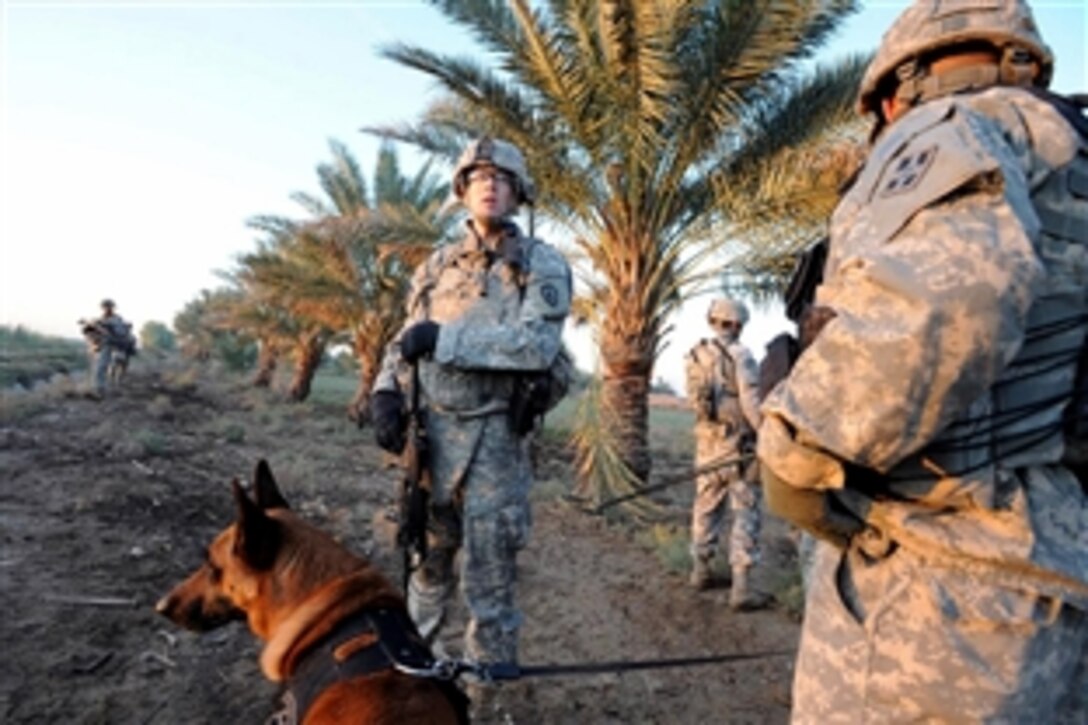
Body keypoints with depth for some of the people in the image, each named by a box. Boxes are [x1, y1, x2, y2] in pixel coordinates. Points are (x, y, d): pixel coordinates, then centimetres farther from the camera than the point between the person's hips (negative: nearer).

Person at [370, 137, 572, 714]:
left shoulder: (543, 264, -3)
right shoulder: (437, 266, 12)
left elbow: (539, 344, -18)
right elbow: (406, 338, 14)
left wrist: (446, 337, -20)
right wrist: (386, 391, -5)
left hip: (494, 439, -4)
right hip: (431, 431, 4)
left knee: (488, 581, 4)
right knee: (426, 558, 19)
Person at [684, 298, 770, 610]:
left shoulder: (695, 356, 6)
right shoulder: (739, 354, -12)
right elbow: (751, 402, -16)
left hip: (707, 442, 6)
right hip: (739, 443, -6)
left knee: (706, 506, 18)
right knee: (745, 512, -1)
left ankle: (700, 570, 30)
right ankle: (741, 587, -2)